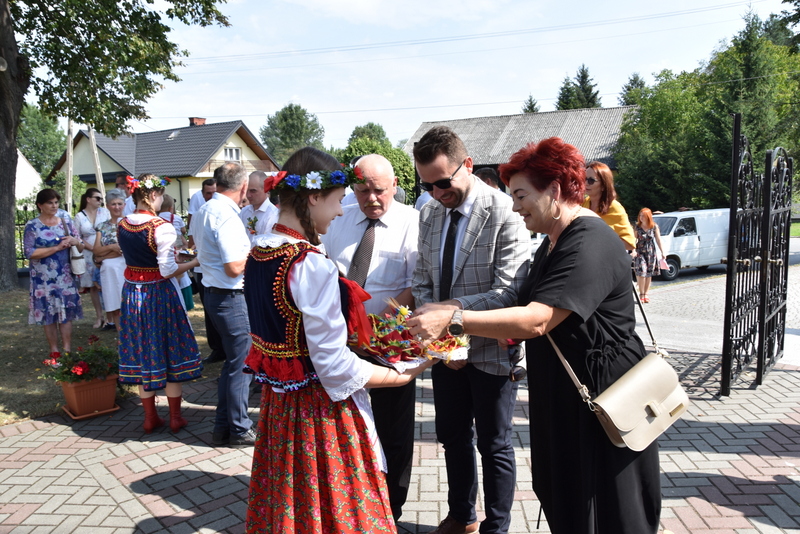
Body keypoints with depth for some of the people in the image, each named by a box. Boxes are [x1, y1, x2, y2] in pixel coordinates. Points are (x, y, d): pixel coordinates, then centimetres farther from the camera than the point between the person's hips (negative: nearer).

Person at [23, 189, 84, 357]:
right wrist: (57, 247, -17)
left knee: (66, 313, 3)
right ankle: (54, 351, 15)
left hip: (65, 276, 2)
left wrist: (75, 242, -14)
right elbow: (30, 253, -13)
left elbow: (81, 247, 9)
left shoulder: (66, 220, 5)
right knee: (49, 313, 4)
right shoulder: (32, 226, -4)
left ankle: (67, 350, 9)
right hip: (45, 278, -2)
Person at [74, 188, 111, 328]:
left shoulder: (104, 212, 3)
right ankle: (99, 317, 15)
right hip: (89, 255, 1)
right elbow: (78, 238, 3)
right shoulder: (79, 216, 3)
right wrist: (93, 248, -10)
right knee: (93, 286, 6)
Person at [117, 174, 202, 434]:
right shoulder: (161, 227, -19)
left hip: (133, 293, 6)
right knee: (170, 352, 8)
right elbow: (168, 270, -20)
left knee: (142, 352, 14)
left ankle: (150, 417, 25)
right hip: (160, 293, -6)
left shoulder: (122, 225, 1)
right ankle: (175, 417, 19)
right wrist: (194, 262, -7)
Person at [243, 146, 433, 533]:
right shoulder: (312, 266, -25)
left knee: (287, 499, 25)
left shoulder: (258, 253, 2)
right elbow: (335, 368, -24)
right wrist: (404, 376, -13)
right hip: (318, 410, -8)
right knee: (332, 502, 13)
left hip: (277, 400, 8)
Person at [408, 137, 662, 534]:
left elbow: (537, 320, -31)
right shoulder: (553, 242, 11)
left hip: (600, 398, -9)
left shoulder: (589, 244, -22)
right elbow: (533, 311, 16)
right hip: (561, 397, 9)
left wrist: (451, 319, -32)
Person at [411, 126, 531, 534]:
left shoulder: (504, 213, -18)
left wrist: (457, 307, -33)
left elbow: (511, 292, -23)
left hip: (491, 350, -6)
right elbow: (422, 279, 8)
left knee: (494, 445, 11)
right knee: (453, 437, 21)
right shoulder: (429, 213, 3)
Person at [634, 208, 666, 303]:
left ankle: (646, 294, 15)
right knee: (641, 272, -14)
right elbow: (635, 239, -5)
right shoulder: (637, 227, -1)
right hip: (640, 252, -2)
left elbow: (658, 240, 5)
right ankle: (641, 294, -5)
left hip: (651, 252, 2)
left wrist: (663, 252, 2)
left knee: (649, 274, 6)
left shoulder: (654, 227, 1)